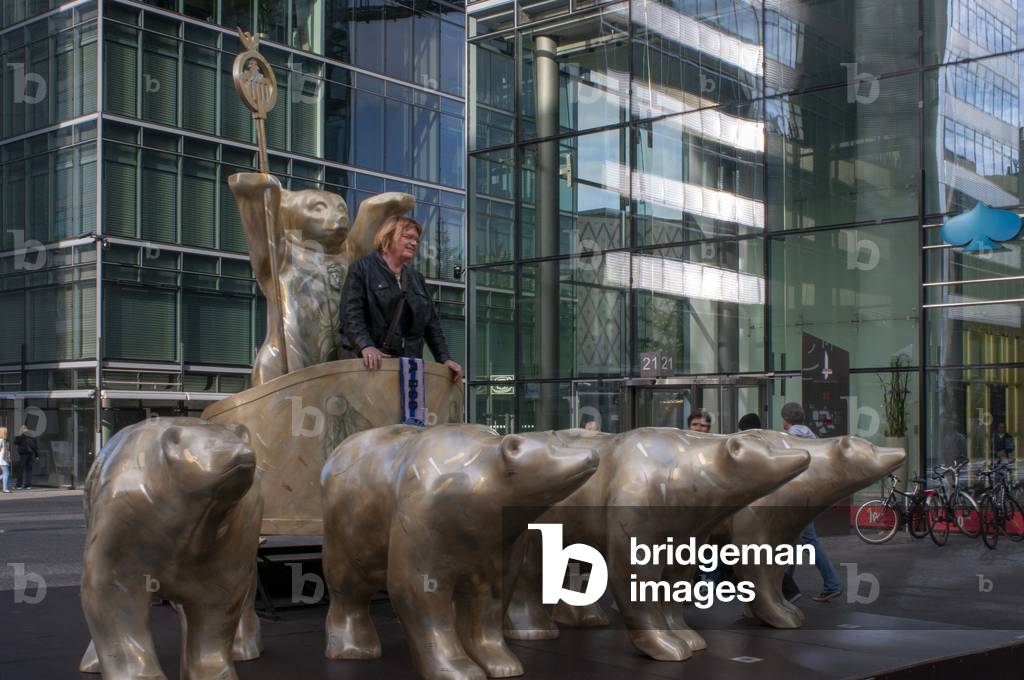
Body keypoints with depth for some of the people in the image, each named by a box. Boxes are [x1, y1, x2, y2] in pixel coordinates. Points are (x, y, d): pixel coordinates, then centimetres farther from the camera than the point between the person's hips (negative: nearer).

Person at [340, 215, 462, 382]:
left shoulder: (417, 278, 23)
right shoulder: (363, 268, 4)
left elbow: (431, 323, 22)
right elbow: (351, 314, -9)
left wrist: (445, 358, 9)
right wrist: (365, 346, -25)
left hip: (410, 363, 5)